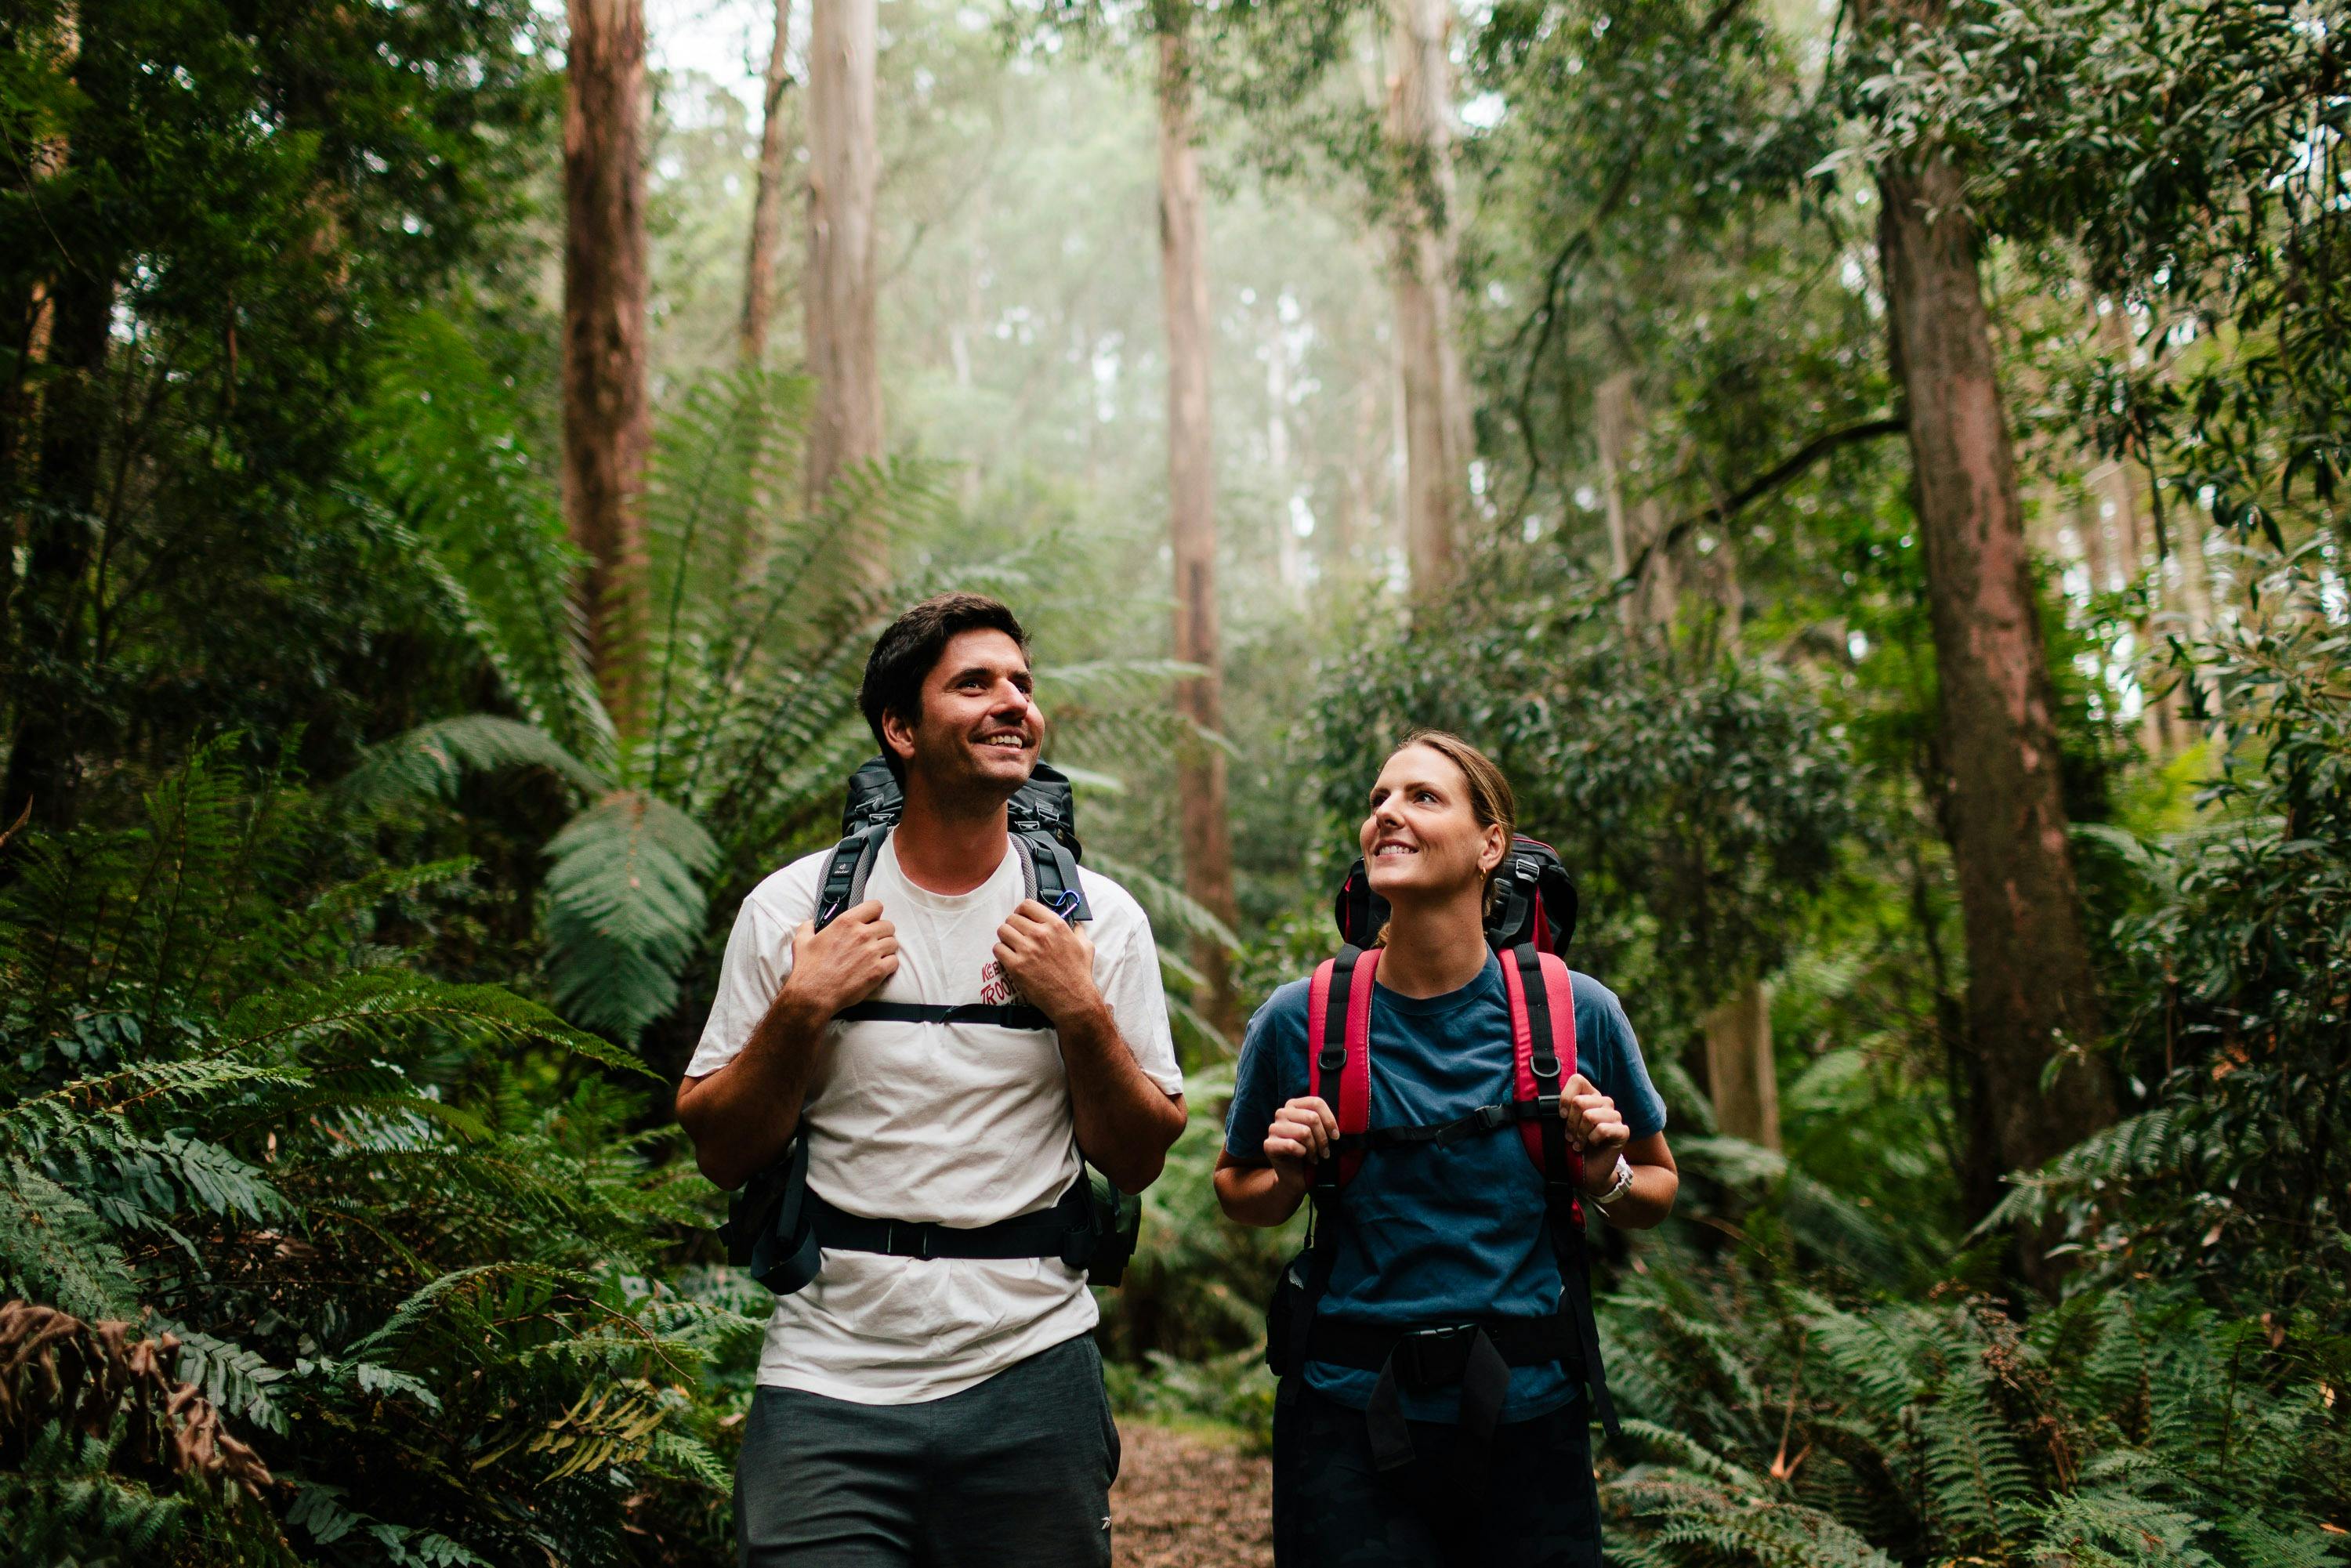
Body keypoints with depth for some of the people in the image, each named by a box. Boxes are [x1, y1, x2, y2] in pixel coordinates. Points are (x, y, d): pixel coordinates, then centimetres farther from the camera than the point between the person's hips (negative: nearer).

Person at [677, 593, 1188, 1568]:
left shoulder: (1098, 918, 1)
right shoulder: (792, 907, -1)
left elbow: (1138, 1162, 2)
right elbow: (721, 1156, 1)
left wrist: (1082, 1013, -12)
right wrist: (802, 1007, -13)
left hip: (1030, 1376, 1)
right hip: (829, 1379, -1)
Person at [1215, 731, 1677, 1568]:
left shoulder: (1575, 1012, -6)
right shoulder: (1300, 1020, -7)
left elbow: (1659, 1187, 9)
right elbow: (1238, 1190, 9)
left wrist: (1606, 1179, -11)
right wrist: (1286, 1178, -11)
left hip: (1530, 1414, 1)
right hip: (1349, 1419, -1)